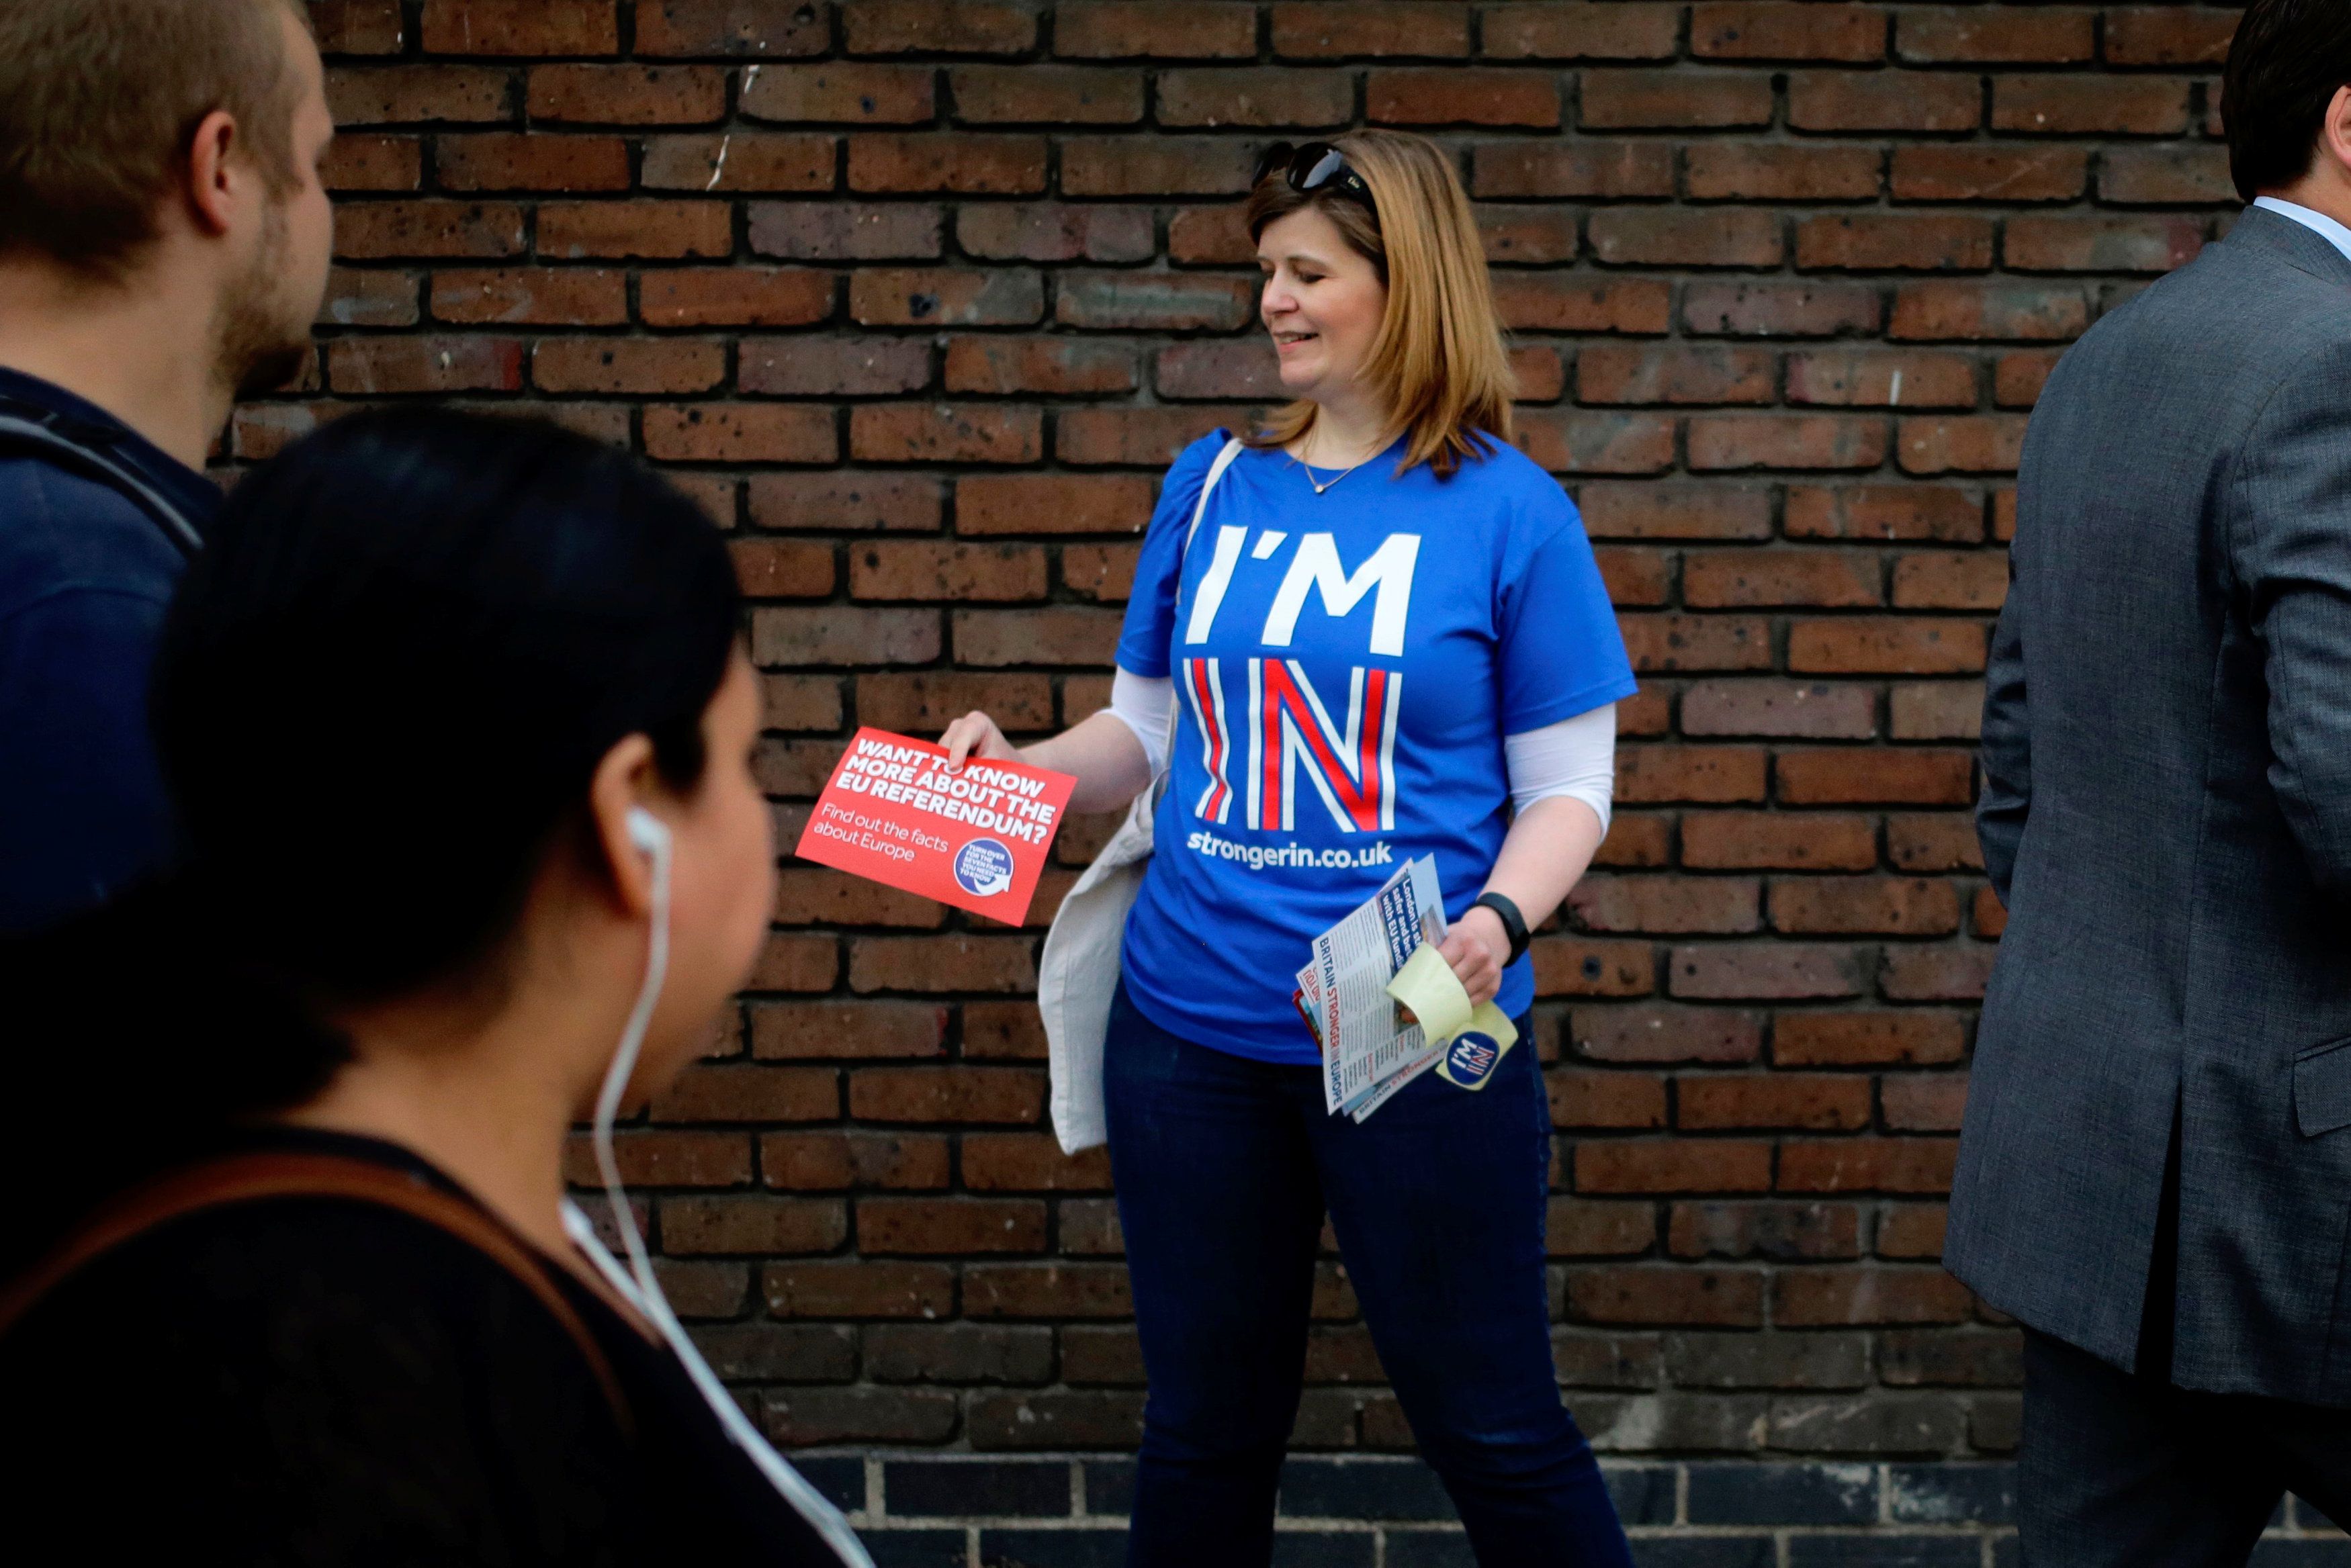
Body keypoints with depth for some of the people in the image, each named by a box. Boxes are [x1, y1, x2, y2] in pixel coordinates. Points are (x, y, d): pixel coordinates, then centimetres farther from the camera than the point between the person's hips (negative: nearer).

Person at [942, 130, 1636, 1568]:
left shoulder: (1505, 508, -5)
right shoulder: (1214, 485, 7)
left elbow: (1568, 790, -3)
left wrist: (1498, 921, -22)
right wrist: (1017, 767, -5)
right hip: (1192, 1023, 4)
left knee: (1493, 1430, 6)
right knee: (1206, 1429, 15)